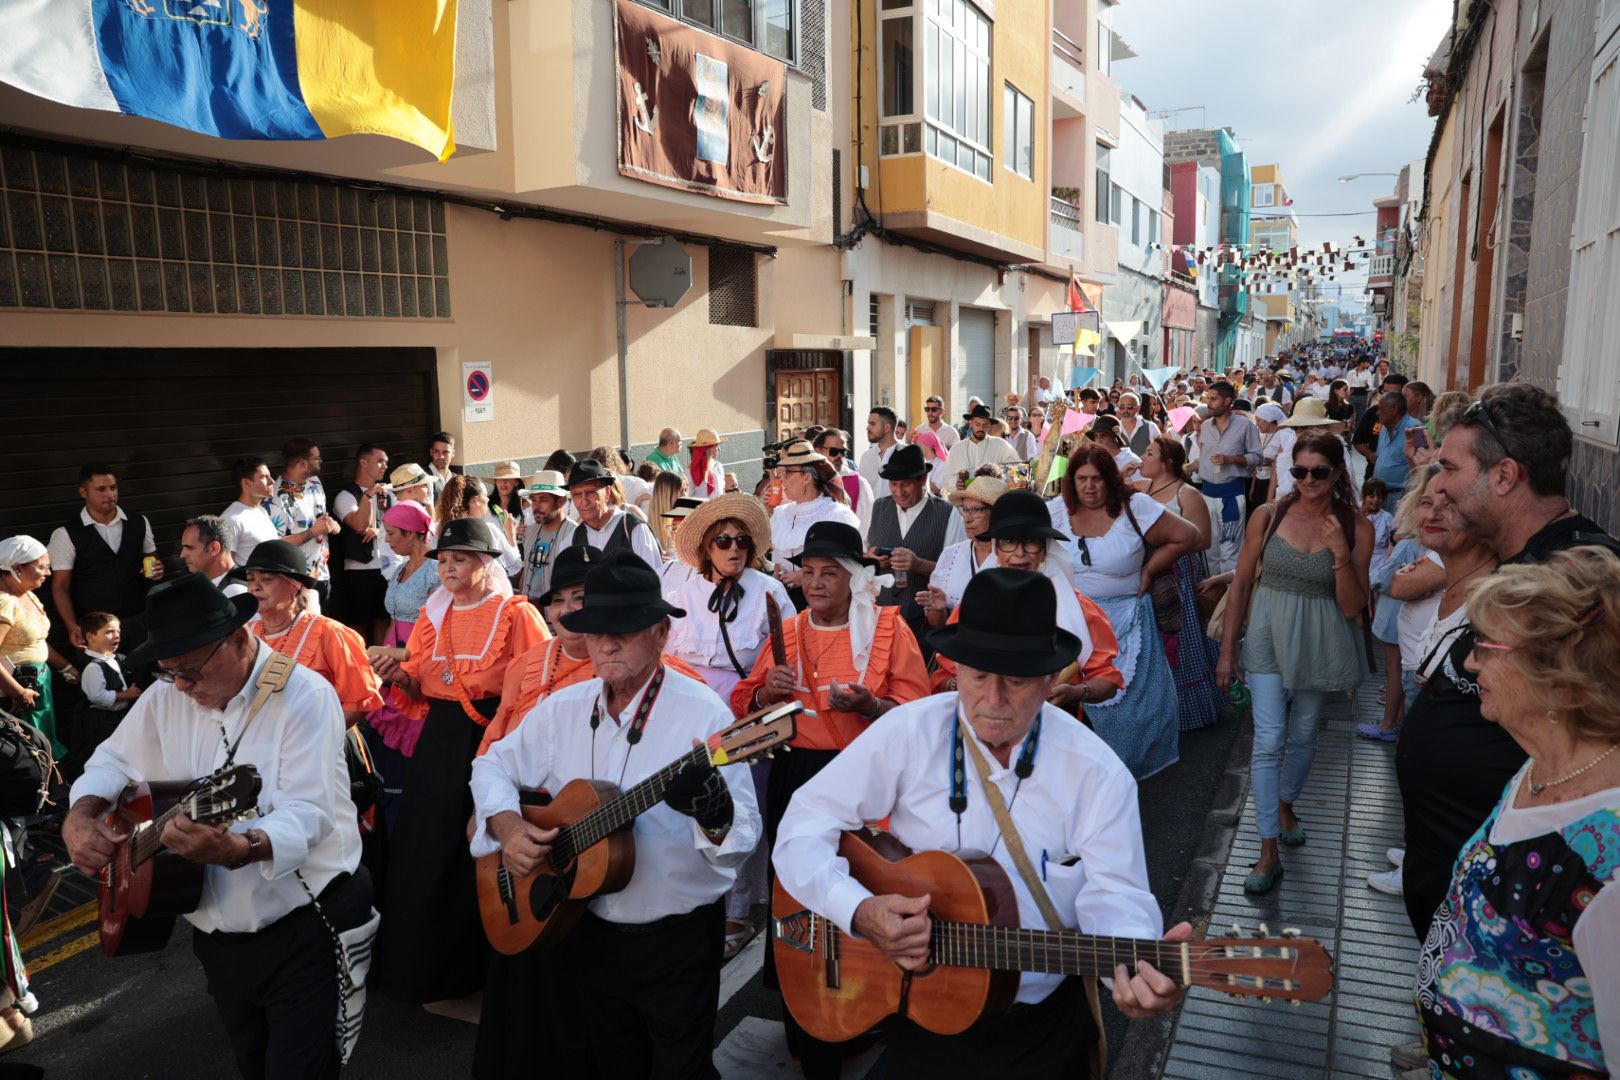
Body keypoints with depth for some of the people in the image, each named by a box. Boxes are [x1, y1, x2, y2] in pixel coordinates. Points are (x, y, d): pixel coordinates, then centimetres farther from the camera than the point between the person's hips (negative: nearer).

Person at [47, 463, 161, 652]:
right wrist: (72, 627, -15)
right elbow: (60, 587, -3)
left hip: (138, 620, 3)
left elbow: (152, 560, 18)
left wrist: (156, 570, -7)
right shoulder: (66, 535, -4)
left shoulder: (139, 523, 6)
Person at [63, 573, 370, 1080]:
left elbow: (307, 813, -27)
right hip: (219, 933, 7)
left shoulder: (305, 696, -19)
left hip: (307, 928, -7)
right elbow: (115, 759, 15)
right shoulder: (167, 696, 2)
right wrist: (80, 816, -6)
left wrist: (239, 848, -45)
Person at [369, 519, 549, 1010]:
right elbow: (419, 689, 14)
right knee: (428, 849, 10)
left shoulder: (517, 614, -5)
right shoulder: (432, 616, 11)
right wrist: (401, 677, -6)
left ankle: (481, 964, 20)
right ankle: (429, 964, 29)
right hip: (440, 742, 5)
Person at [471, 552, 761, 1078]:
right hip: (587, 931, 5)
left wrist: (716, 815, -42)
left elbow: (745, 838, -20)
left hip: (678, 937, -5)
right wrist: (506, 825, -9)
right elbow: (494, 765, 10)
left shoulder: (703, 713, -19)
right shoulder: (564, 708, -2)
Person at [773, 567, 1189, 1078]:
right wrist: (860, 911, -27)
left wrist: (1140, 961, -39)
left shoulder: (1097, 772, -12)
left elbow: (1114, 894, -17)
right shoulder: (908, 734, -13)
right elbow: (802, 829, -12)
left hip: (1047, 1019, 1)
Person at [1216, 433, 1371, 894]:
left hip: (1321, 645, 1)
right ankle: (1269, 851, 1)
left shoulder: (1357, 527, -5)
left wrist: (1341, 553, -21)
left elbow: (1353, 607, -6)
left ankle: (1284, 804, 44)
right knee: (1268, 742, -6)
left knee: (1303, 738, 17)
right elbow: (1241, 585, 1)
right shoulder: (1268, 517, -6)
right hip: (1269, 637, -1)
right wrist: (1227, 651, 2)